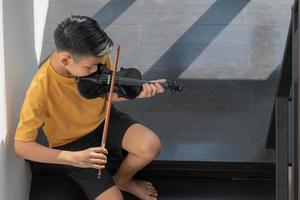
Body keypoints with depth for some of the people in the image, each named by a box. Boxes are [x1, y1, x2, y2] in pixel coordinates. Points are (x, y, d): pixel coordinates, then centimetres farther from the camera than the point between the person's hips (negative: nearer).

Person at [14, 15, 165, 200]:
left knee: (151, 146, -22)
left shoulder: (94, 58, -19)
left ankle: (121, 180, 10)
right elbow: (21, 146, -28)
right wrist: (73, 157, -38)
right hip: (72, 144, -4)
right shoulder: (41, 89, -33)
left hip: (104, 120, 4)